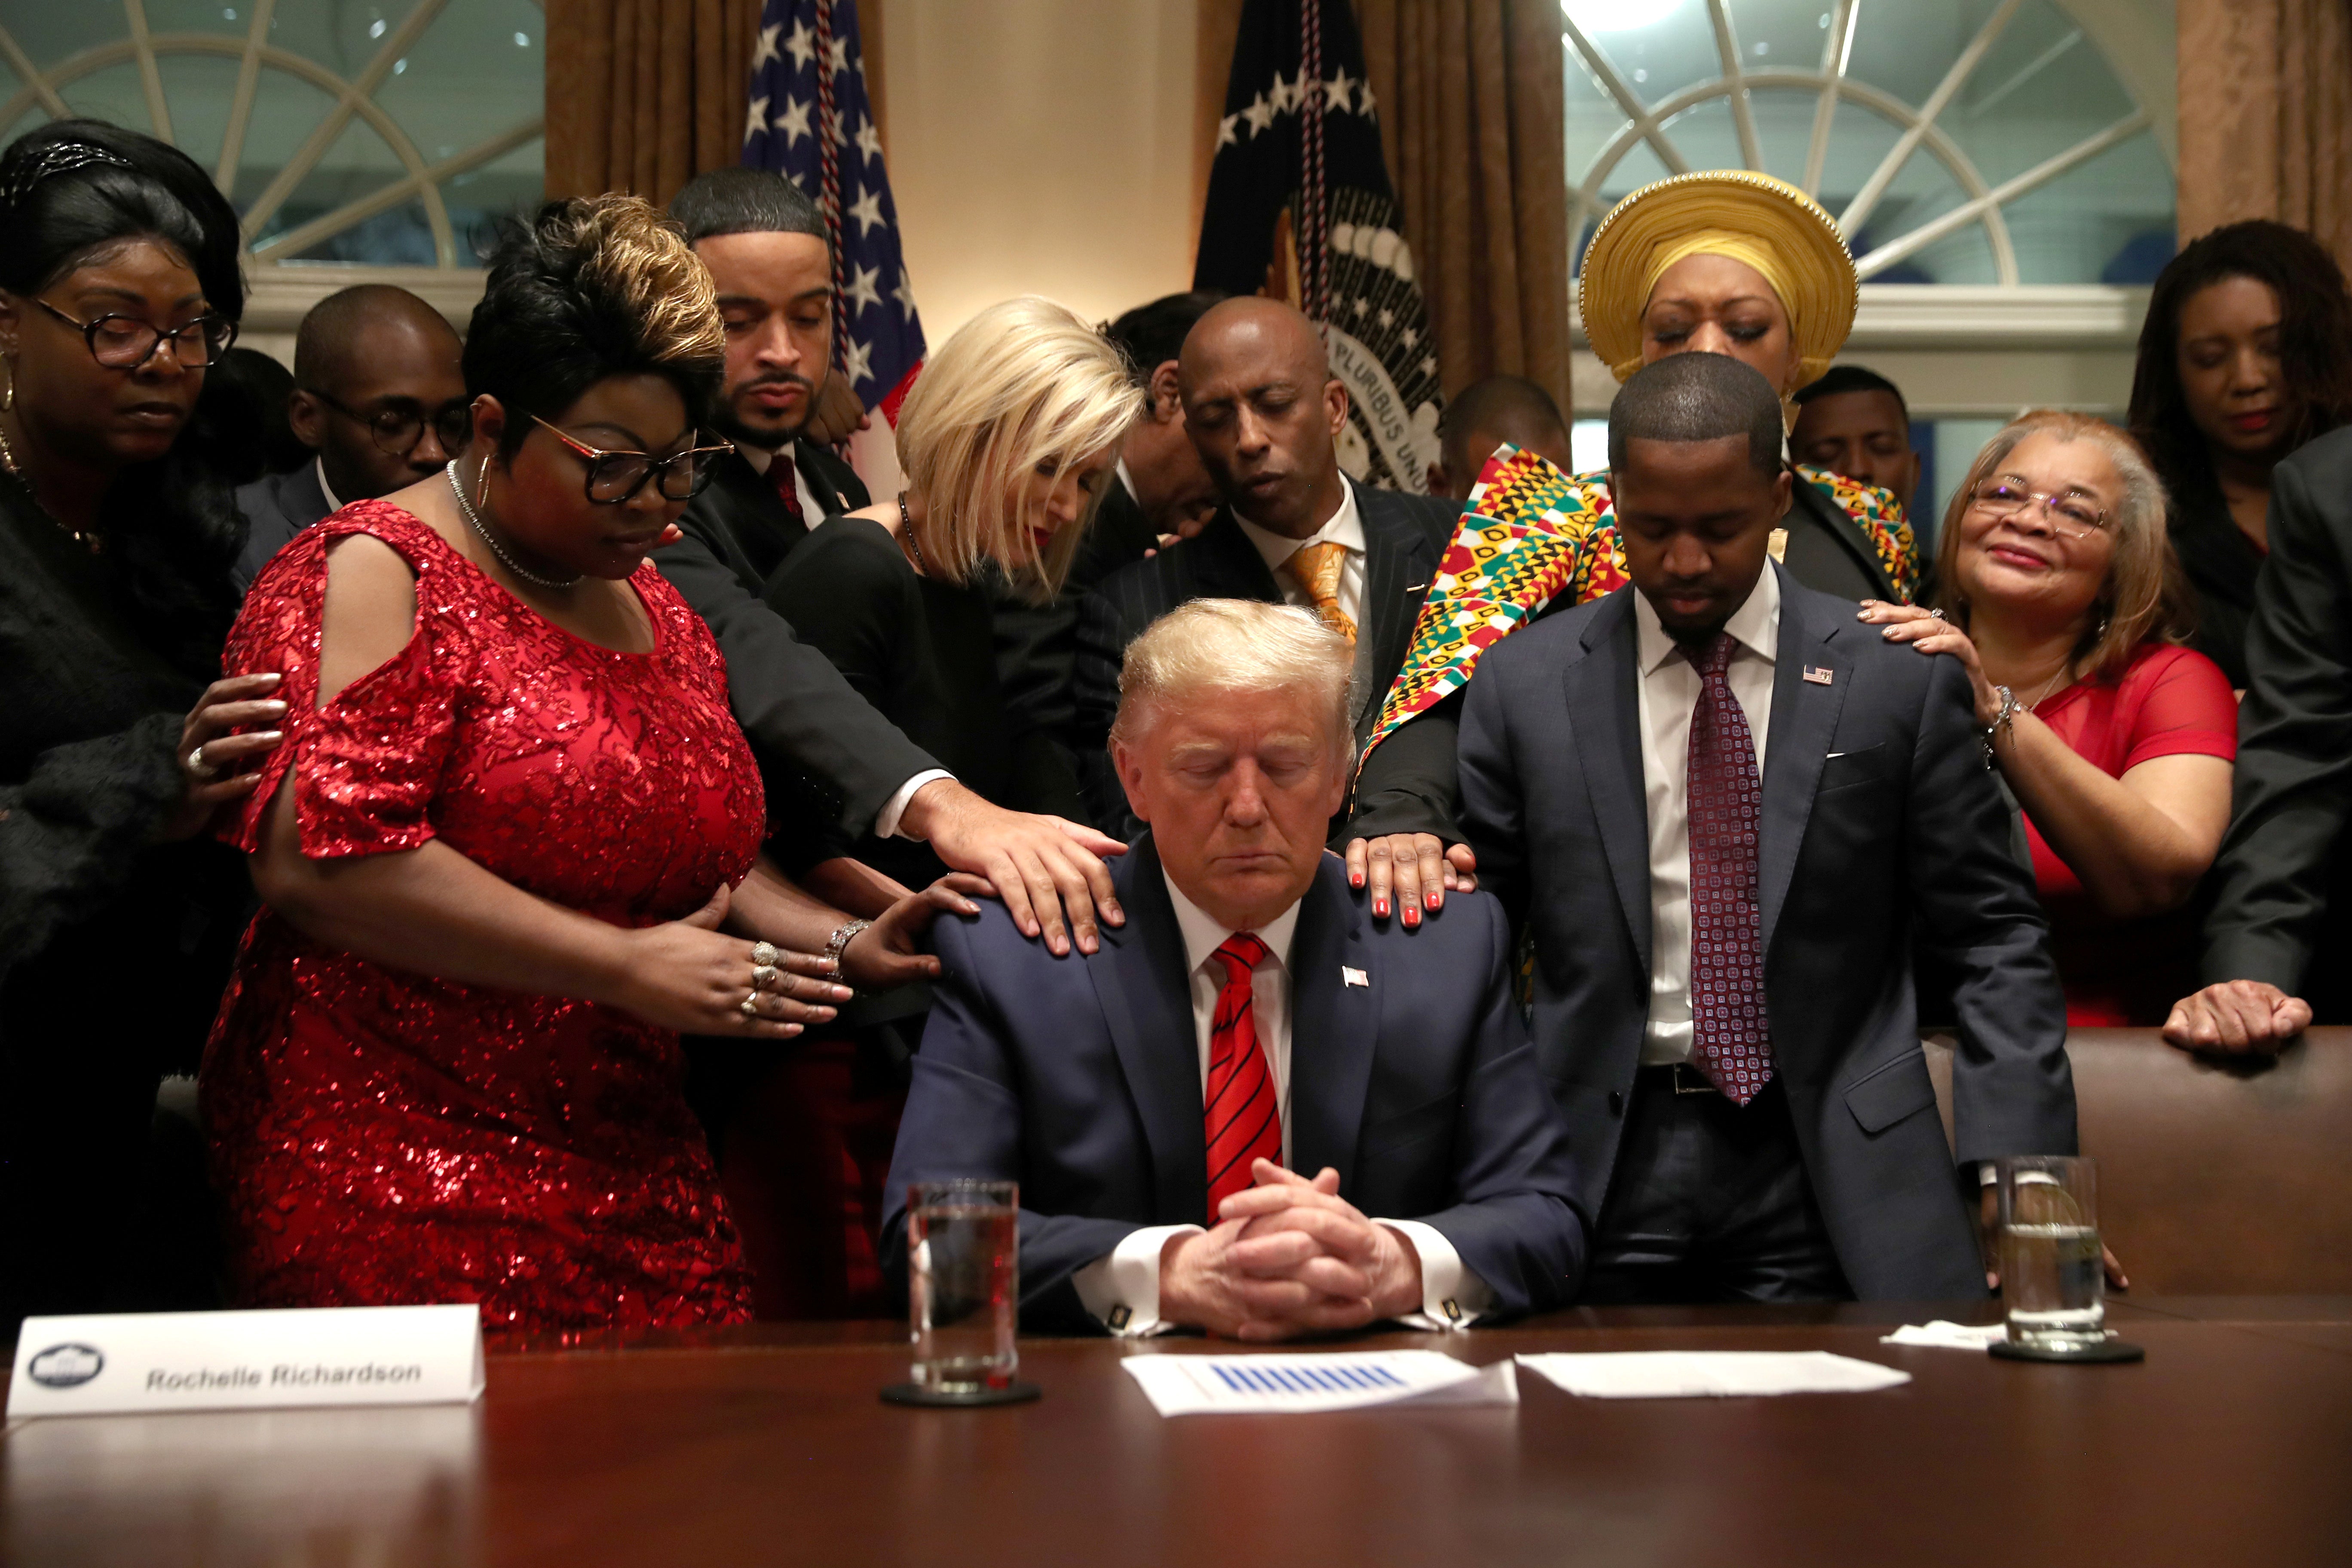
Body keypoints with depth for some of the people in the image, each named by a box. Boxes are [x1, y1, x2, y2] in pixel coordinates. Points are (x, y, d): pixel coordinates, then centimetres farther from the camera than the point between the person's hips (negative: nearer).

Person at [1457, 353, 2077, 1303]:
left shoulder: (1899, 681, 1)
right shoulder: (1523, 686, 3)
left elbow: (1994, 940, 3)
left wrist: (2014, 1174, -6)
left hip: (1833, 1177, 0)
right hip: (1603, 1164, 1)